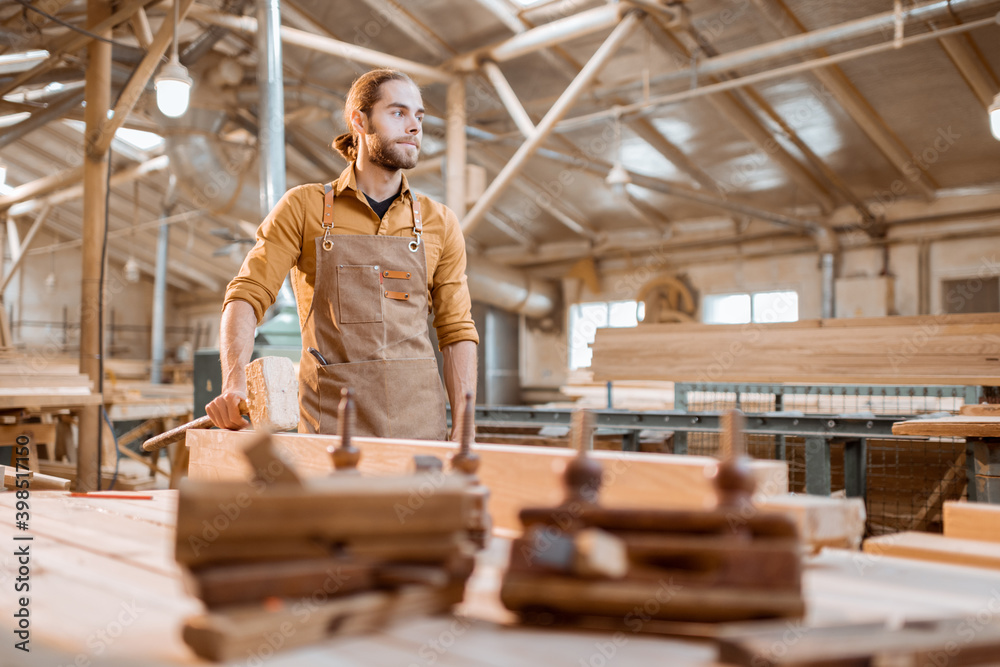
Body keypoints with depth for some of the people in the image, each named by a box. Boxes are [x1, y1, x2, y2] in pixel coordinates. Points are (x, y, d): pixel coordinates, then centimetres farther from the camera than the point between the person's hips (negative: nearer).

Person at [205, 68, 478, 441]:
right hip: (330, 418, -2)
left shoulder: (440, 224, 11)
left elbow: (457, 331, 10)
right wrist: (234, 384, -18)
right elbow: (246, 296, 0)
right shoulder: (303, 208, 5)